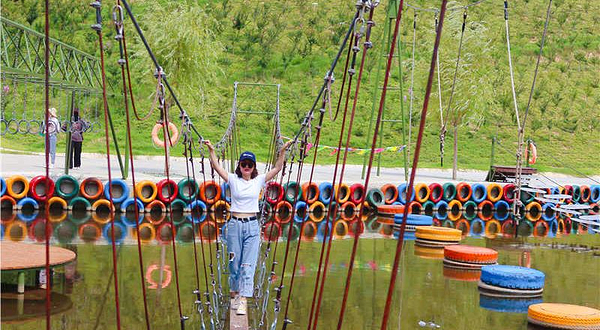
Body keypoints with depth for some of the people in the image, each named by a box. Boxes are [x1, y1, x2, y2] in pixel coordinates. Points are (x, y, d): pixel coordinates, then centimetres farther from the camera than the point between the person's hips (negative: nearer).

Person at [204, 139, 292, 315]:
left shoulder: (259, 181, 5)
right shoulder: (233, 179, 4)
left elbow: (277, 168, -2)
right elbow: (216, 167, -7)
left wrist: (283, 151, -14)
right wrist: (211, 150, -21)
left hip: (252, 225, 0)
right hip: (235, 224, 0)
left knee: (248, 264, -6)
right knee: (234, 263, 7)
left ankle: (243, 300, -10)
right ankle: (234, 293, 24)